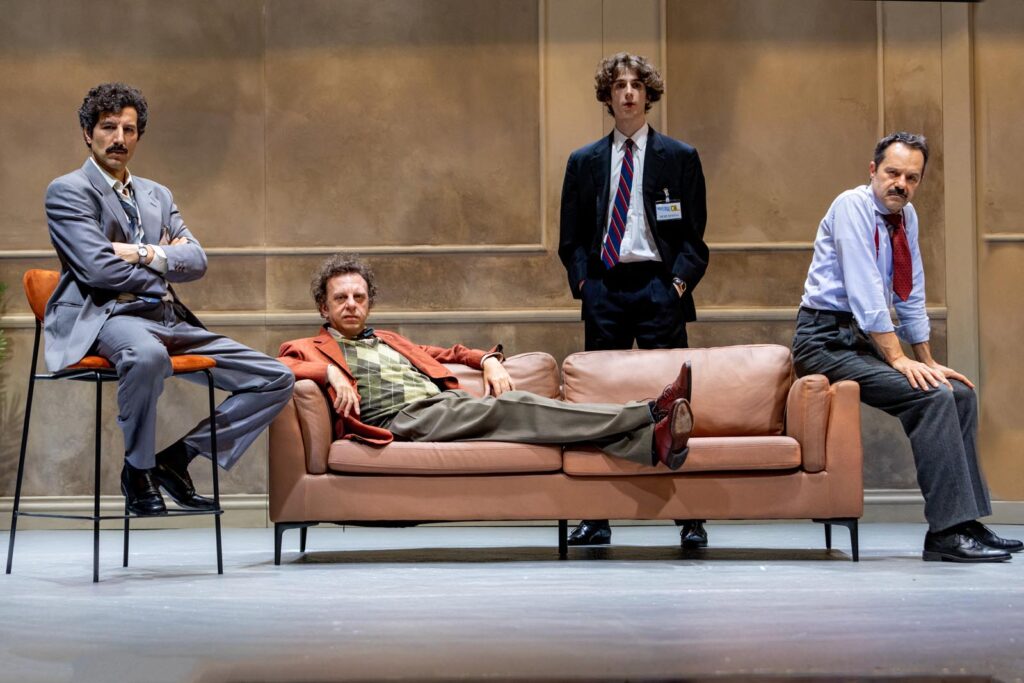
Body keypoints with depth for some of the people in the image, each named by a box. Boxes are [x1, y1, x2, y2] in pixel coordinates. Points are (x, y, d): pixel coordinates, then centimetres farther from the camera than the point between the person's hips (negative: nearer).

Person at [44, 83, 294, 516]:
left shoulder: (157, 196, 23)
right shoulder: (67, 191, 2)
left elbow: (196, 261, 9)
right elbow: (99, 268, -11)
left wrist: (145, 255, -8)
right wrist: (166, 263, 2)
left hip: (169, 319, 7)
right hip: (107, 317, -7)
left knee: (277, 380, -2)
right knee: (147, 355, -44)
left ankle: (176, 459, 3)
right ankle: (138, 470, -20)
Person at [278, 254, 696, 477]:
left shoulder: (389, 342, 35)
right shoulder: (310, 349, 18)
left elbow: (448, 353, 41)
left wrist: (488, 360, 19)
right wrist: (329, 371, -15)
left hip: (451, 404, 6)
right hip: (403, 419, -6)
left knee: (518, 407, -24)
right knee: (512, 408, -27)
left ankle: (653, 442, -45)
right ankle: (649, 415, -41)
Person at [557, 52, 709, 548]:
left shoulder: (679, 158, 9)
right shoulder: (584, 162, 14)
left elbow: (693, 234, 7)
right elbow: (571, 237, 14)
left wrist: (681, 280, -7)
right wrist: (582, 280, -2)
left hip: (659, 287, -2)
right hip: (604, 288, 2)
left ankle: (690, 518, -3)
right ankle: (596, 517, 5)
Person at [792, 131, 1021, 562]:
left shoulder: (906, 216, 11)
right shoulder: (853, 207, -14)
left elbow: (910, 299, 17)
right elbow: (866, 294, -22)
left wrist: (927, 362, 10)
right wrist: (900, 359, -25)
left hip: (866, 341, 9)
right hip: (828, 342, -9)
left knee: (960, 393, 0)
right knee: (933, 397, -23)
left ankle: (966, 523, 0)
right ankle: (947, 532, -25)